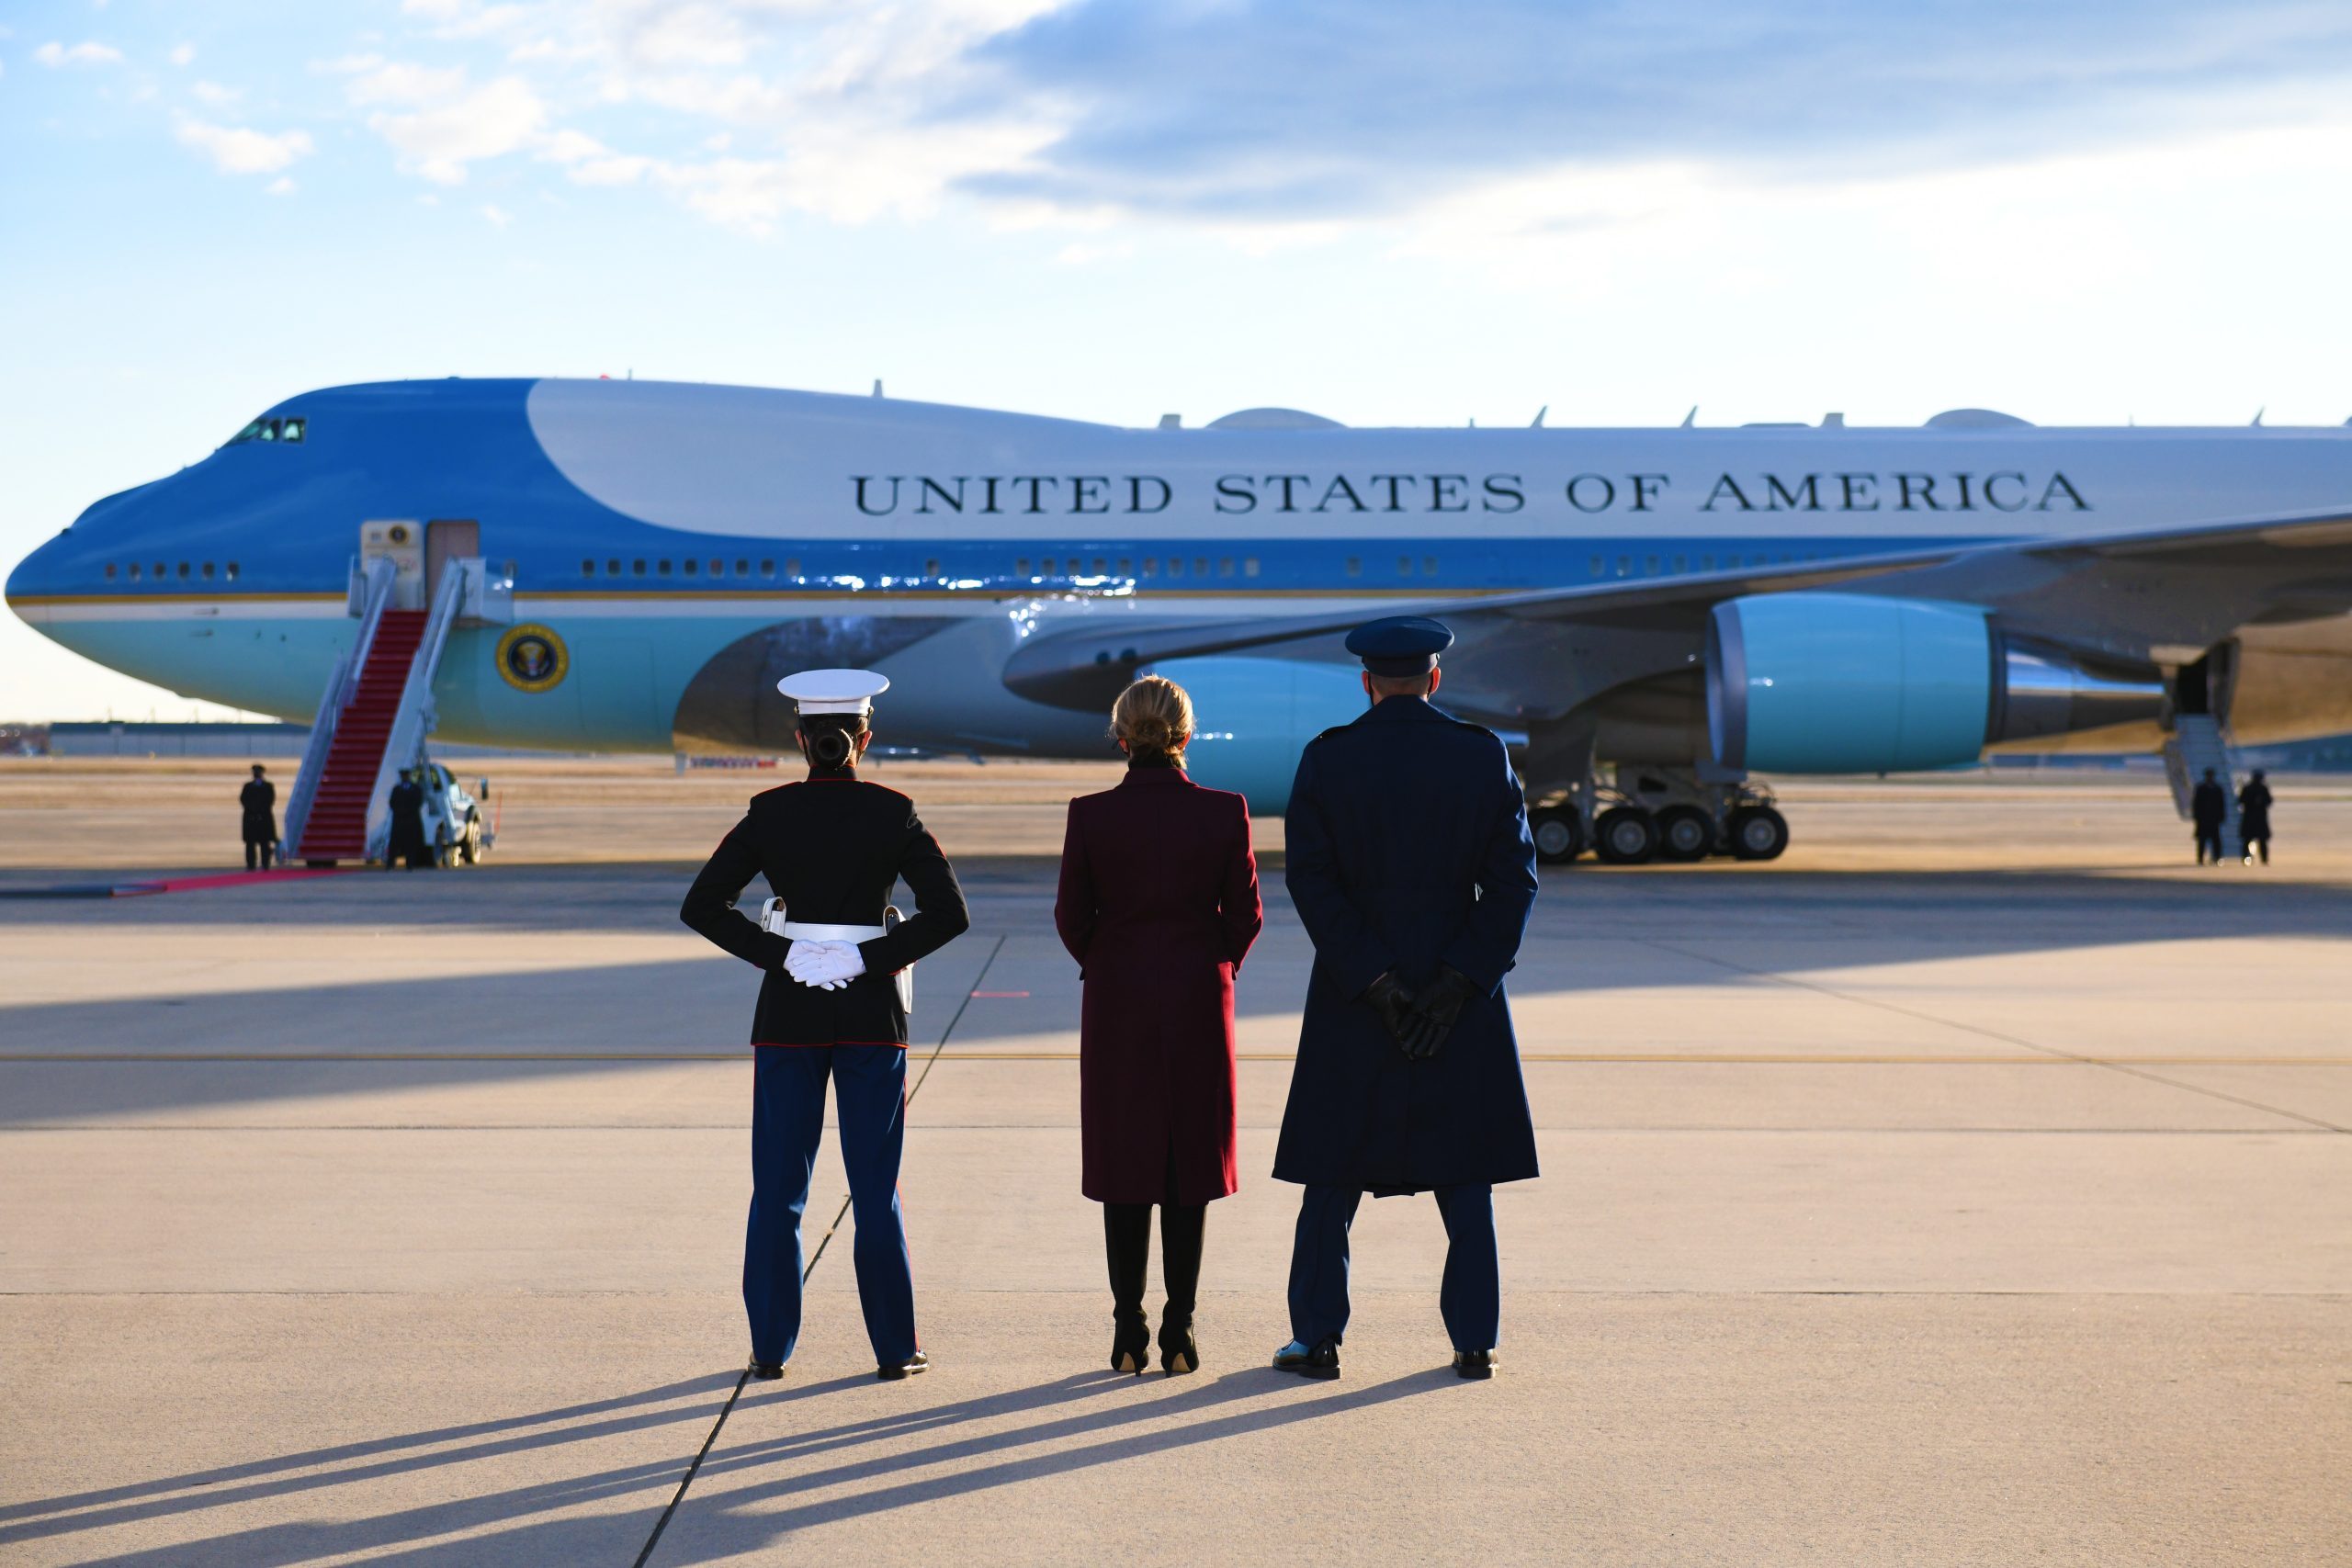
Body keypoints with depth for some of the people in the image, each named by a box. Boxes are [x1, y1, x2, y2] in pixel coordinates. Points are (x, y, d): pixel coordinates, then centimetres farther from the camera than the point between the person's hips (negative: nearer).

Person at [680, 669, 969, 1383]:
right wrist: (875, 957, -9)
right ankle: (894, 1346, 9)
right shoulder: (893, 814, -4)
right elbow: (948, 913, -11)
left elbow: (701, 906, -8)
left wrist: (779, 954, -8)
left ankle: (771, 1347, 9)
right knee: (876, 1190, 7)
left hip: (789, 1009, 0)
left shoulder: (769, 814, -3)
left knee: (778, 1189, 8)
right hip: (871, 1011, 0)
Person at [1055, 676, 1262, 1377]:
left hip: (1116, 1004, 0)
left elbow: (1072, 917, -2)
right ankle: (1179, 1332, 7)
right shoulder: (1223, 813, -8)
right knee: (1189, 1166, 8)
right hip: (1198, 1004, 0)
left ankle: (1128, 1334, 8)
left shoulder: (1091, 815, -9)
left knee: (1124, 1165, 8)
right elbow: (1246, 915, -2)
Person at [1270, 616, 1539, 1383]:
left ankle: (1317, 1338, 9)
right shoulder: (1484, 756, -1)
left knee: (1333, 1173, 8)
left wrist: (1373, 984, -10)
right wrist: (1456, 983, -9)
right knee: (1465, 1175, 8)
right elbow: (1512, 879, -7)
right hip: (1463, 991, 1)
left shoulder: (1326, 759, -4)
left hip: (1351, 999, -1)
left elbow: (1311, 880, -10)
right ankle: (1474, 1341, 9)